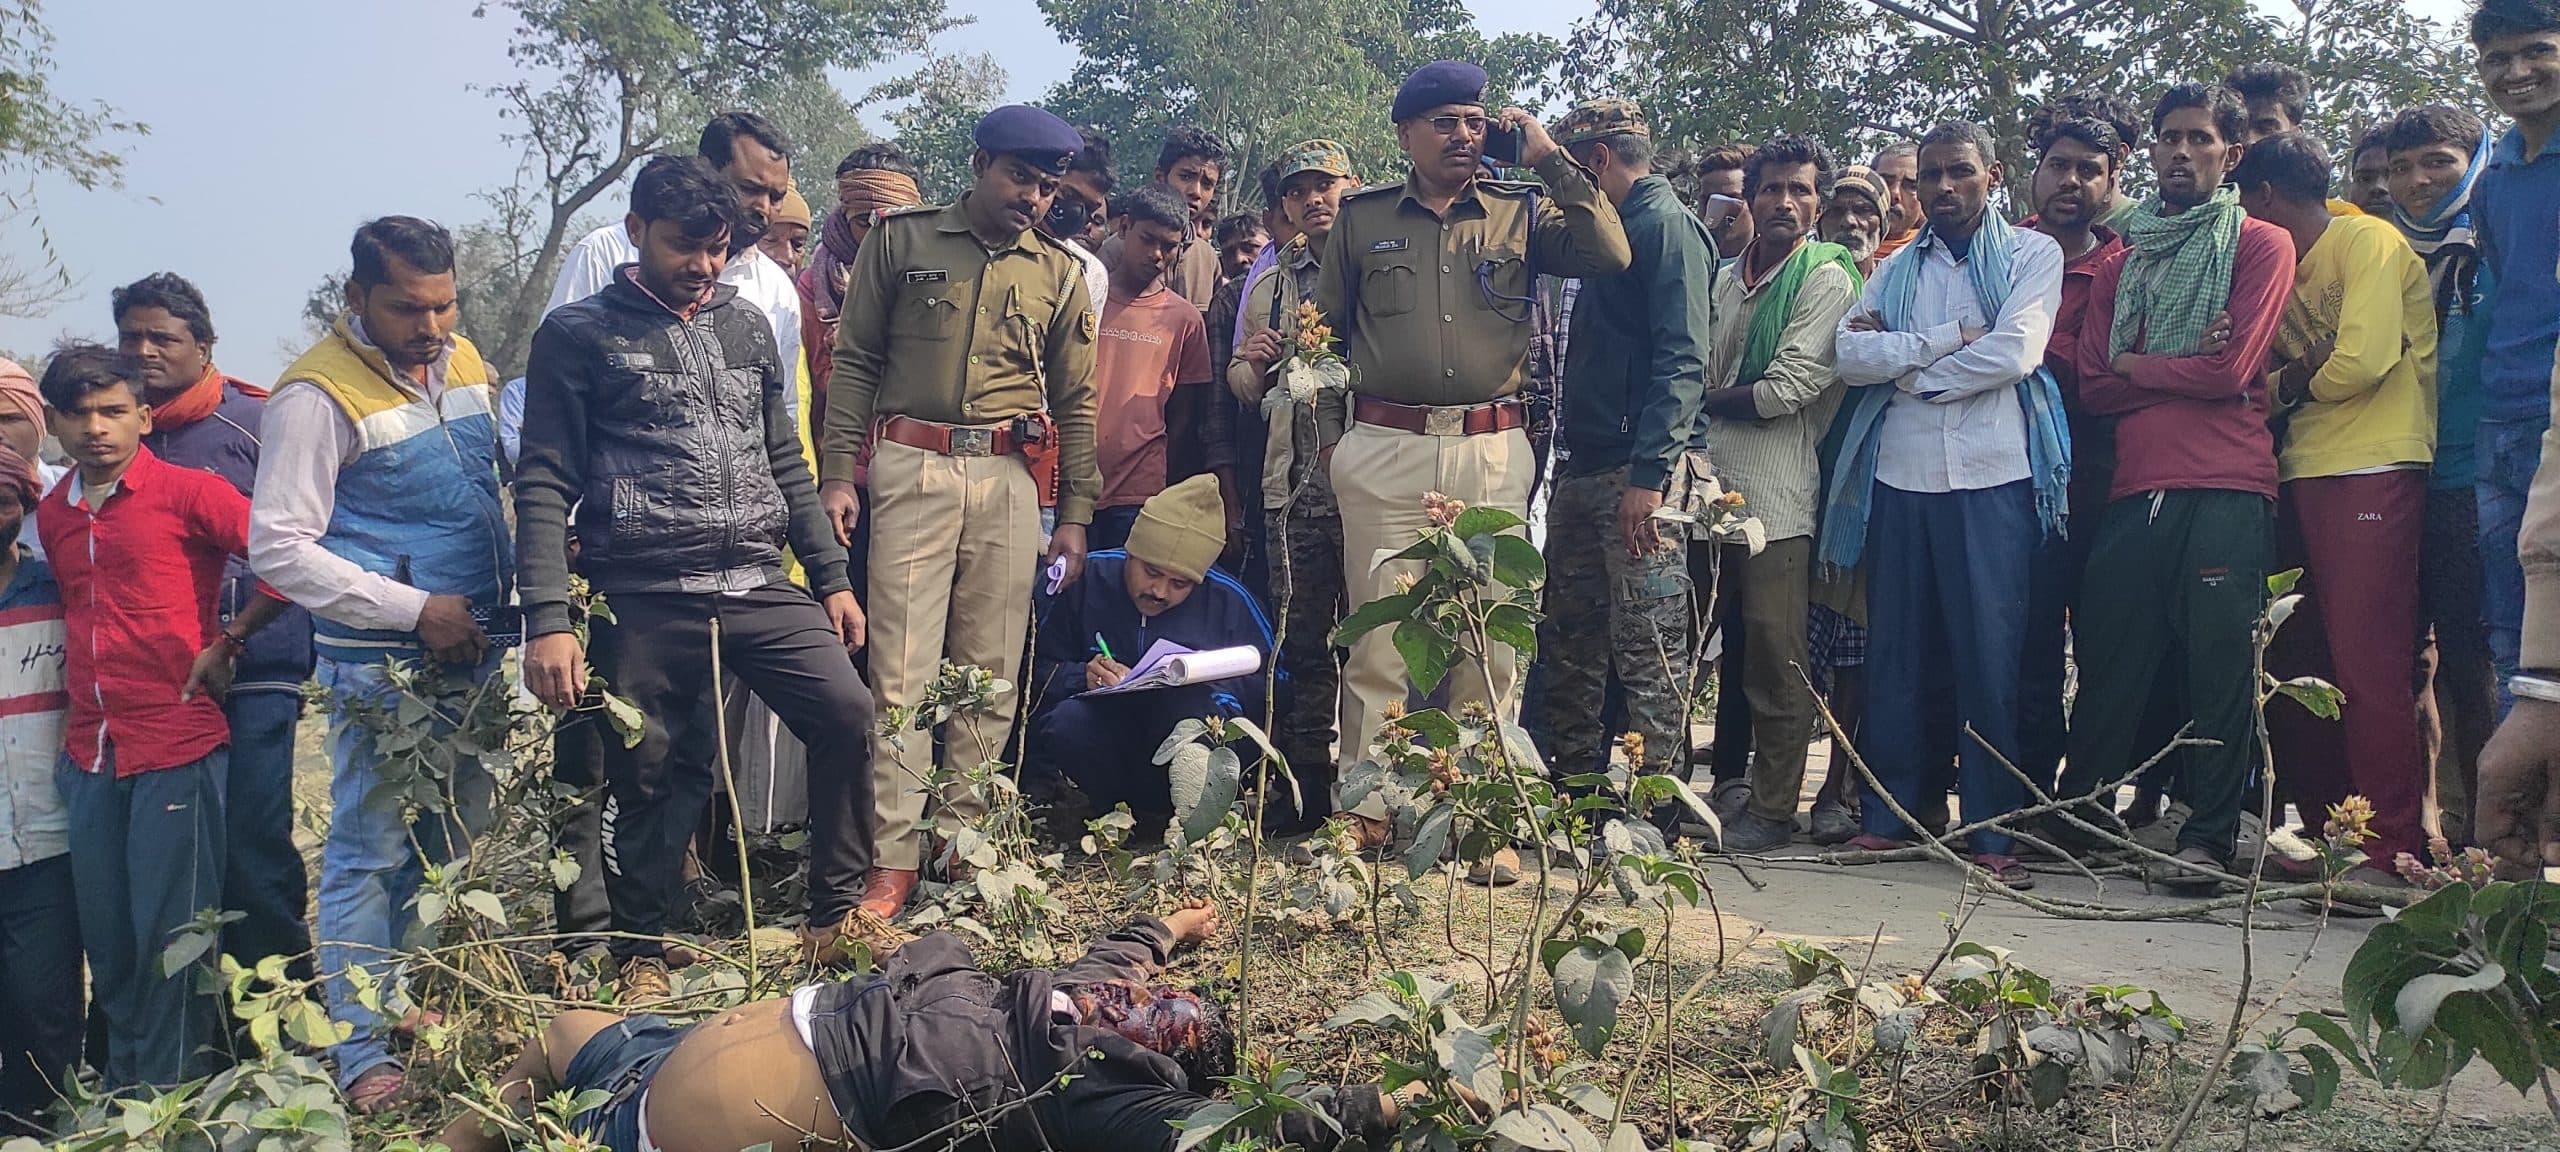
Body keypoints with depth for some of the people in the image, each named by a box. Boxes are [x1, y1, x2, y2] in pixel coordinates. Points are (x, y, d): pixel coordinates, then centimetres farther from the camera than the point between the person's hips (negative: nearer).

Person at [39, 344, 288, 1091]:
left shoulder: (186, 491, -6)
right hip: (89, 753, 6)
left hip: (178, 745, -6)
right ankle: (122, 1085, 25)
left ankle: (170, 1095, 12)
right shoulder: (51, 515, 13)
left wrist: (226, 643, -6)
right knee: (106, 936, 11)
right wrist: (79, 708, 15)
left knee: (169, 932, 0)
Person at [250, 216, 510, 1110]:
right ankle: (363, 1055, 9)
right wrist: (415, 610, -18)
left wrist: (515, 580, 8)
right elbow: (277, 548, -17)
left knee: (456, 837, 15)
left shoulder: (462, 363, 8)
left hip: (473, 645, 7)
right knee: (370, 853, 0)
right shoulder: (319, 394, -14)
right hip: (380, 661, -7)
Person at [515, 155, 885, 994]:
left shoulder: (746, 327, 15)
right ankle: (640, 955, 22)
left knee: (846, 714, -10)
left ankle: (835, 913, 7)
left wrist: (832, 576, 13)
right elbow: (544, 485, -4)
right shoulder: (579, 335, 2)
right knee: (647, 775, 2)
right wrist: (548, 620, -13)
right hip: (643, 598, -3)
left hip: (760, 584, 4)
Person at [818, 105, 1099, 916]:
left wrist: (1075, 515, 10)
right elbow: (854, 363, 6)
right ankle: (894, 860, -5)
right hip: (911, 469, -2)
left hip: (1009, 480, 2)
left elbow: (1074, 402, 15)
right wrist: (837, 475, -3)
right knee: (902, 669, -6)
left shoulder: (1059, 272, 13)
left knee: (991, 675, 2)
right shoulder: (901, 242, 7)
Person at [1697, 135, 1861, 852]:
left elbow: (1785, 390, -11)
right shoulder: (1729, 280, 18)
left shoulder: (1826, 278, -4)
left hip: (1776, 494, -7)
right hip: (1714, 482, 7)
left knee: (1775, 656, -4)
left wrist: (1706, 402, 0)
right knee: (1725, 644, 11)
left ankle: (1771, 810, 2)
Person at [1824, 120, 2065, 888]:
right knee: (1898, 650, 6)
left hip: (1992, 478, -3)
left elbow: (2014, 354, -10)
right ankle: (1890, 812, 14)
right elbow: (1852, 357, 1)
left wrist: (1901, 358, -2)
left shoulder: (2031, 255, 6)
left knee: (1990, 654, -4)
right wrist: (1953, 335, -7)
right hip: (1900, 477, 4)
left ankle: (1993, 830, 2)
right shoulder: (1897, 269, 17)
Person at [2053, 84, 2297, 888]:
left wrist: (2135, 367, 4)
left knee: (2219, 669, -5)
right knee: (2108, 665, 4)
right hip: (2133, 491, 4)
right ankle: (2079, 820, 13)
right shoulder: (2123, 262, 21)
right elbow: (2092, 385, 10)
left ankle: (2208, 837, 1)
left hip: (2225, 494, -4)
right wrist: (2184, 370, -2)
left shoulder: (2261, 245, 7)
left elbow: (2232, 369, -6)